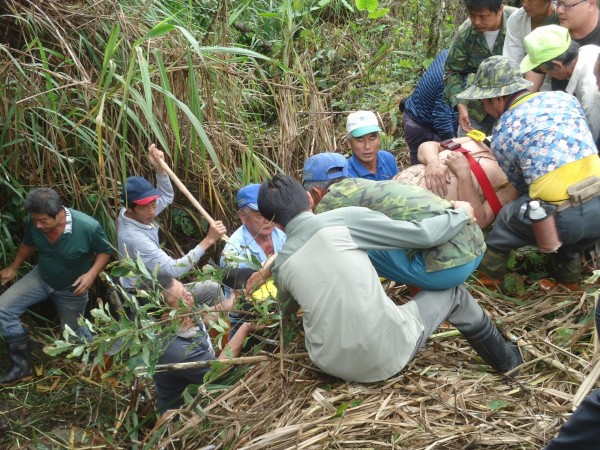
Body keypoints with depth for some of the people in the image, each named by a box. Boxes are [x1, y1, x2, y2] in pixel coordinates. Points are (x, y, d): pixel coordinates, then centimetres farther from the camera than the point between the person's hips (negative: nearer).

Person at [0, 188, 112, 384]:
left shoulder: (88, 227, -36)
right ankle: (22, 365, 3)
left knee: (73, 334, 14)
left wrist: (91, 274, -30)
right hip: (40, 277, 3)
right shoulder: (33, 222, -24)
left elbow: (105, 251, -15)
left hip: (72, 288, -3)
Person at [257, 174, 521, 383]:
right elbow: (422, 235, -10)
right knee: (452, 292, 22)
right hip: (388, 354, -3)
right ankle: (505, 359, 43)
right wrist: (461, 214, 9)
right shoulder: (345, 219, -10)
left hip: (332, 365, 4)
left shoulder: (281, 264, 3)